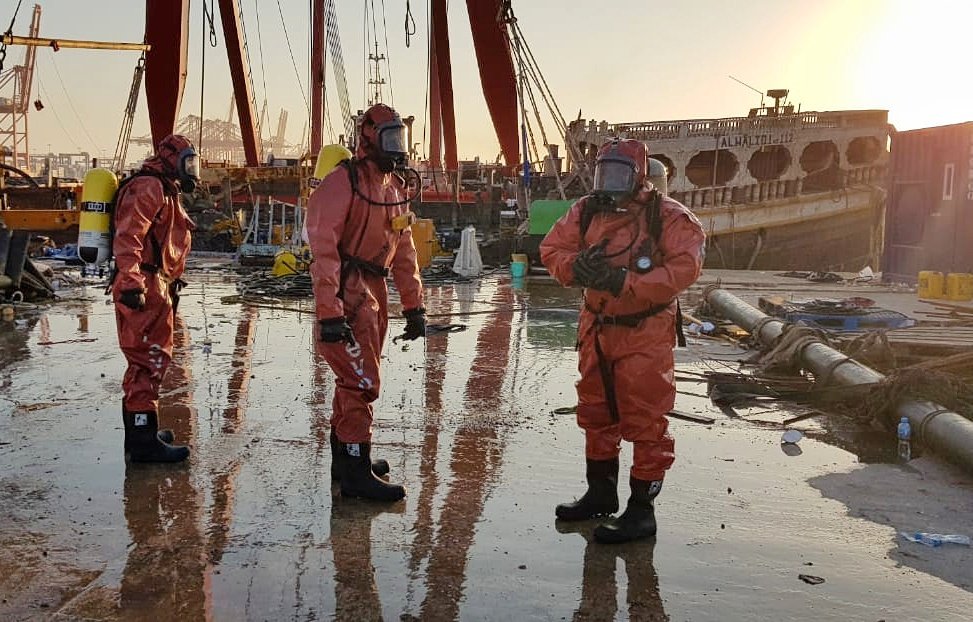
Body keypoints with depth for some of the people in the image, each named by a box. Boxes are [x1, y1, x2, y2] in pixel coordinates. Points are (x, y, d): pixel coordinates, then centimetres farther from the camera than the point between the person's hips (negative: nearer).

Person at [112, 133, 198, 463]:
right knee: (149, 362, -11)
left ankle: (139, 432, 29)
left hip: (156, 287, 11)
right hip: (144, 287, -11)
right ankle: (144, 442, -8)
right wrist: (131, 282, -31)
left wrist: (170, 285, 30)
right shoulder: (149, 187, -10)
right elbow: (128, 236, -23)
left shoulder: (166, 192, 24)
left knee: (146, 362, 18)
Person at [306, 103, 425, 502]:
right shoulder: (344, 182, -15)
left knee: (354, 378, 17)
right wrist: (328, 313, -25)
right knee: (361, 380, -8)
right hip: (346, 292, -9)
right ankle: (356, 473, 1)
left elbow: (404, 251, 16)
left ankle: (344, 457, 30)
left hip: (375, 291, 9)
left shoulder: (396, 187, 12)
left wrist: (413, 306, 13)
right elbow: (324, 249, -20)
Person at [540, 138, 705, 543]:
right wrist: (575, 266, -19)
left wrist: (624, 281, -28)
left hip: (645, 332, -6)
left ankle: (641, 509, 11)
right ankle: (600, 493, 35)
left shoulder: (668, 216, -12)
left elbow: (685, 266, -22)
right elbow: (552, 249, 4)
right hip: (596, 328, 6)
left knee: (644, 421, -2)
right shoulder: (585, 212, 4)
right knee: (596, 414, 18)